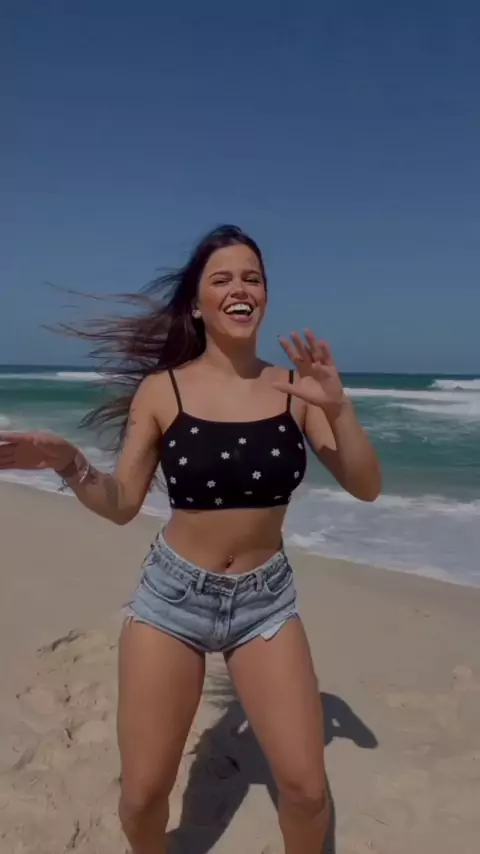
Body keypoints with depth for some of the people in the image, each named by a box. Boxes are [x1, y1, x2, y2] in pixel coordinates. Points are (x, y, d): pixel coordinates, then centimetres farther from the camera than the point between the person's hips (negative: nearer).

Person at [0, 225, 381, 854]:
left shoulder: (293, 387, -5)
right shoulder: (161, 389, -7)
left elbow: (366, 488, -7)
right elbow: (121, 505, -2)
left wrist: (337, 408, -22)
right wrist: (69, 464, -21)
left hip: (266, 598, 1)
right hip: (172, 594, 0)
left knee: (306, 790, 1)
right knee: (143, 795, 8)